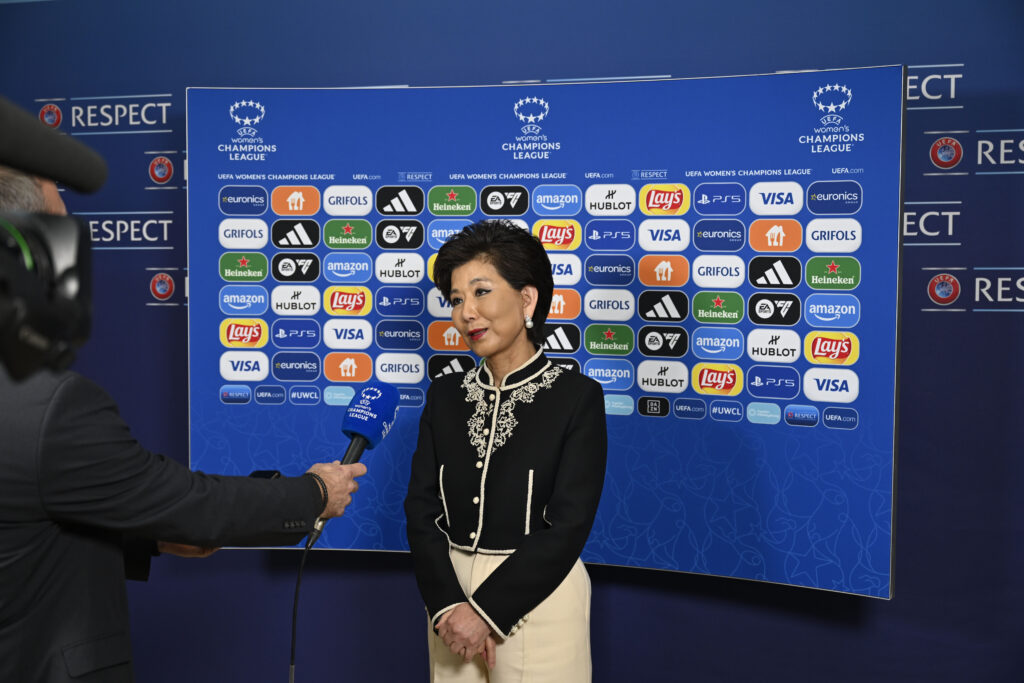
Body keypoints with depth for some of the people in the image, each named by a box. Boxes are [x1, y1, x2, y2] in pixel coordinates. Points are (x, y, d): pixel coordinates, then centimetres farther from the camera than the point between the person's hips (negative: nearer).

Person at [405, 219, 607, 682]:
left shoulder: (577, 396, -10)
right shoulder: (445, 394, 3)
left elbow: (568, 525, -14)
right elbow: (421, 508, -1)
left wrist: (487, 610, -16)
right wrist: (446, 604, -14)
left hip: (537, 599, -3)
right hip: (452, 592, 4)